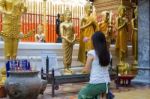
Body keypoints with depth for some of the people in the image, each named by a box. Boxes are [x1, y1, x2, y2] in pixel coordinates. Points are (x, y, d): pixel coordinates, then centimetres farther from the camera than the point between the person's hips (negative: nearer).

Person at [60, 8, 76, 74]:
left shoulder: (71, 24, 8)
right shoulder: (62, 24, -6)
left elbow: (74, 33, 13)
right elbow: (62, 35, -10)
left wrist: (74, 39, -4)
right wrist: (68, 40, -15)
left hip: (71, 41, 5)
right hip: (65, 41, -5)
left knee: (70, 55, 7)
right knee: (66, 55, -2)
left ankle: (69, 68, 15)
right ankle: (65, 69, 5)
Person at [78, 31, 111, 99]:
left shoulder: (92, 53, -10)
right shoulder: (108, 54, 6)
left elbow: (86, 70, -6)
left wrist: (83, 69, 15)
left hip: (96, 84, -6)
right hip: (106, 84, 6)